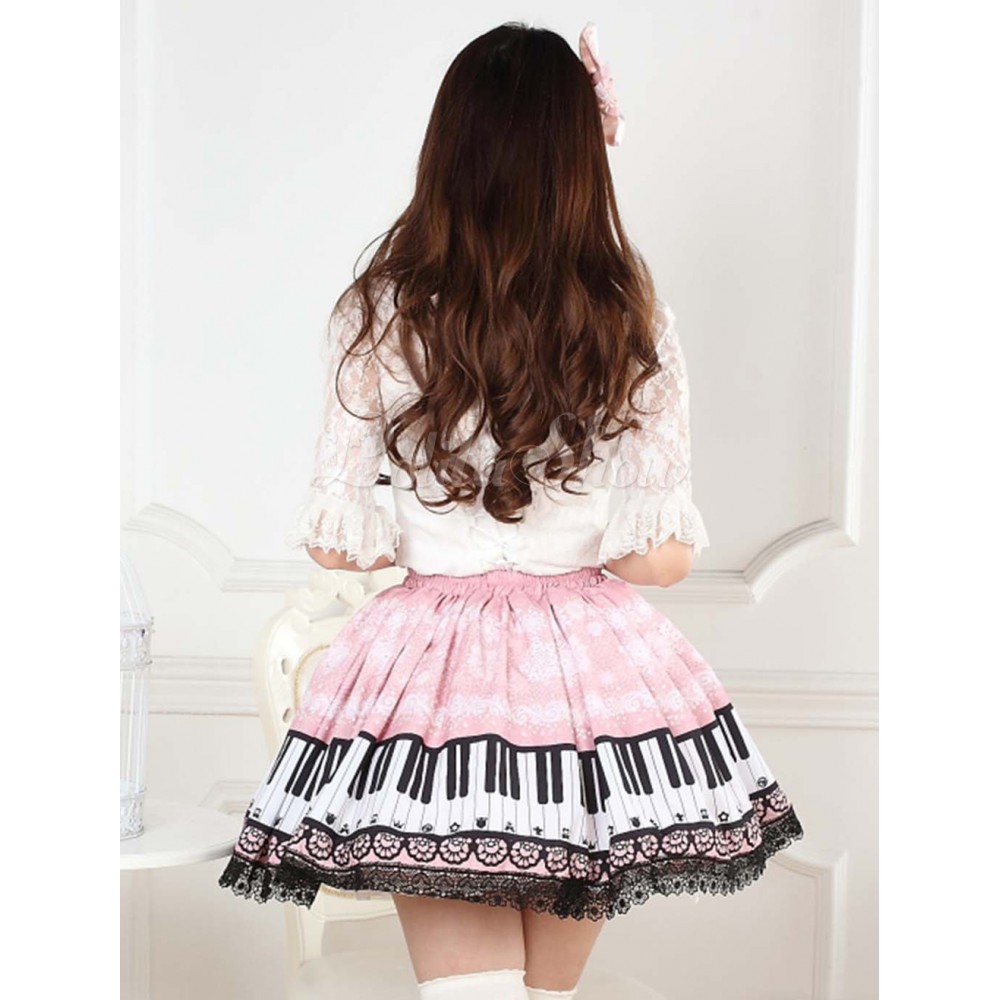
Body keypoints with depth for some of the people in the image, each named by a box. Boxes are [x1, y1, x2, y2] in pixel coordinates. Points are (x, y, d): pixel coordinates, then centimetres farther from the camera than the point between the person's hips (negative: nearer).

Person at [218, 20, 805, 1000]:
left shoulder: (378, 315, -7)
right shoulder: (635, 323, -6)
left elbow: (338, 543, -3)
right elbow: (660, 557, -7)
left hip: (432, 670, -1)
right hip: (594, 682, 2)